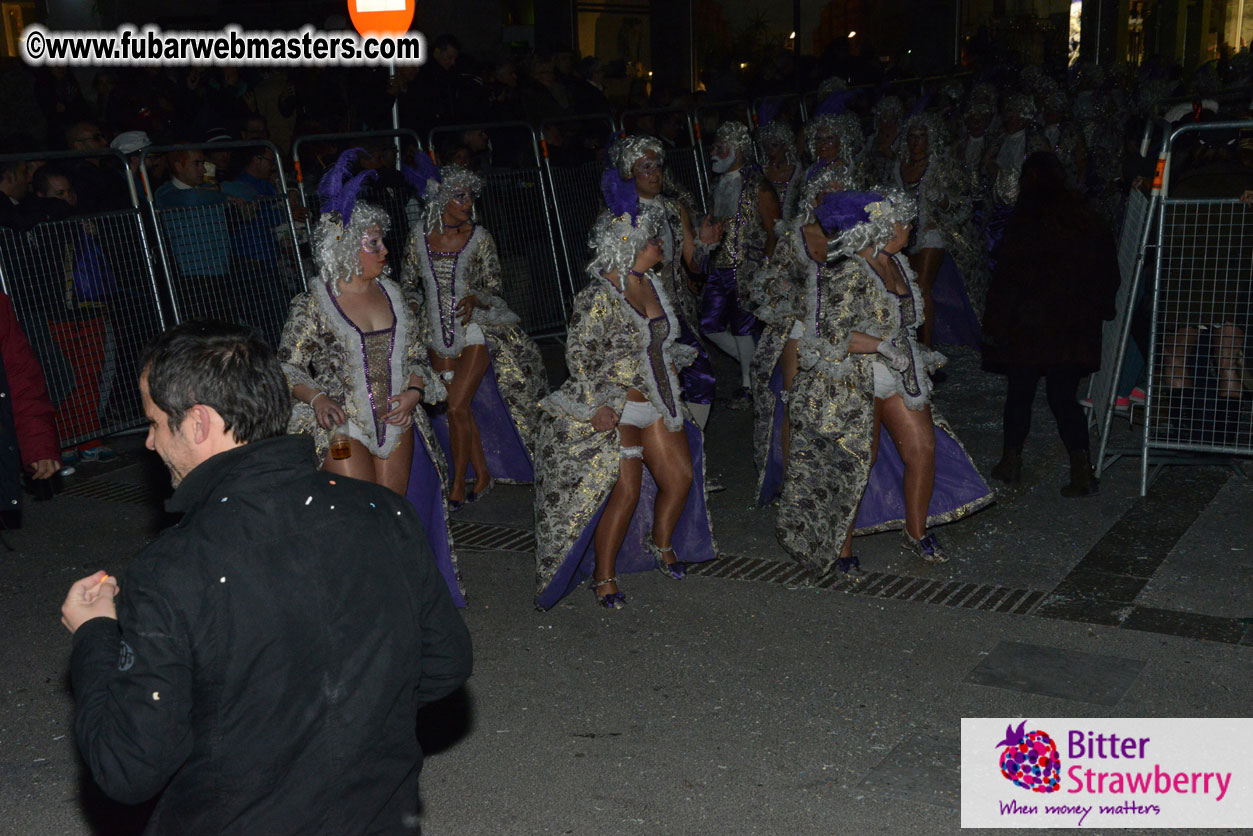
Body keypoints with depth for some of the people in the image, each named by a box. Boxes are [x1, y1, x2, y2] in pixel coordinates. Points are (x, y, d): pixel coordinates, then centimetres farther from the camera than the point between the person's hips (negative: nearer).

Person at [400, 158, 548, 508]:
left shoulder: (479, 238, -6)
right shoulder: (419, 237, 0)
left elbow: (495, 288, -3)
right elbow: (408, 283, 11)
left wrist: (475, 298, -23)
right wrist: (418, 309, -7)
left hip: (474, 331, -3)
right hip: (437, 334, 3)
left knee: (457, 406, -11)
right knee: (462, 409, 8)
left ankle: (458, 485, 4)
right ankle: (483, 475, 24)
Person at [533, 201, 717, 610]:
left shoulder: (653, 284, 5)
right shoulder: (598, 298, -19)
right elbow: (579, 355, -19)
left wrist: (672, 368, 18)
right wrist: (597, 406, -22)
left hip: (656, 402, 8)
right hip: (615, 410, -8)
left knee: (681, 475, 10)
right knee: (625, 492, -7)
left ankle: (662, 544, 37)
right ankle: (603, 575, 10)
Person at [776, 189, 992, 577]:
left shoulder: (896, 263, 8)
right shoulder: (850, 276, -20)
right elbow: (834, 333, -25)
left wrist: (918, 355, 19)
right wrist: (883, 346, -25)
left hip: (897, 377, 8)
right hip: (855, 385, -8)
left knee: (923, 447, 4)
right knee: (856, 464, 0)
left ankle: (917, 533, 23)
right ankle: (841, 549, 16)